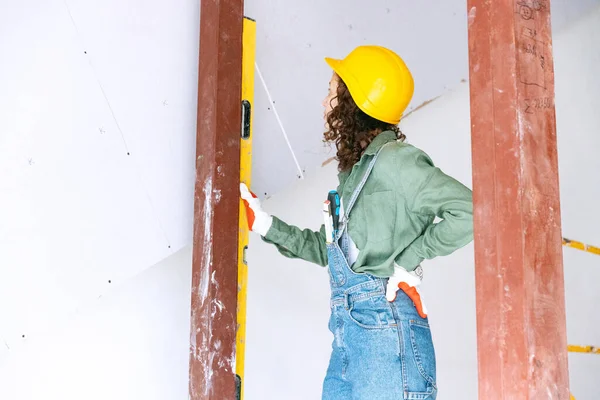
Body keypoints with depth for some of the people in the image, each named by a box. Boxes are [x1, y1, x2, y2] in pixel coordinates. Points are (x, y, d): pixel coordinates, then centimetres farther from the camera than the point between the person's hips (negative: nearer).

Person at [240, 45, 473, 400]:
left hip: (385, 330, -8)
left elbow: (469, 211, -16)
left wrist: (407, 263, -13)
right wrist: (265, 223, 24)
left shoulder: (393, 158, -7)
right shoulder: (355, 169, 18)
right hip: (348, 336, 8)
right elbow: (328, 249, 25)